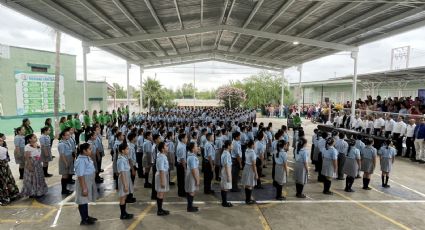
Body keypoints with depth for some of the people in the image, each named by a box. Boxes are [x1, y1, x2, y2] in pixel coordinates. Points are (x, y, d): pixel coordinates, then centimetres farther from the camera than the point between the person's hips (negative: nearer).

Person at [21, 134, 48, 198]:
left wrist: (39, 162, 15)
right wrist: (29, 166, -21)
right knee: (32, 179, 2)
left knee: (39, 178, 15)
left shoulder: (37, 145, 7)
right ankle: (32, 193, 14)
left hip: (38, 164, 8)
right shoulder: (27, 146, -16)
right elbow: (27, 157, -18)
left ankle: (39, 192, 27)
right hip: (31, 164, -8)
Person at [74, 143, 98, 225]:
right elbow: (80, 176, -25)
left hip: (89, 182, 9)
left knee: (86, 200, 21)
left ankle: (86, 216, 36)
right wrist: (84, 188, -23)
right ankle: (84, 220, 18)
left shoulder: (87, 158, 3)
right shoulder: (81, 160, -25)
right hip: (84, 182, -9)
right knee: (83, 201, 5)